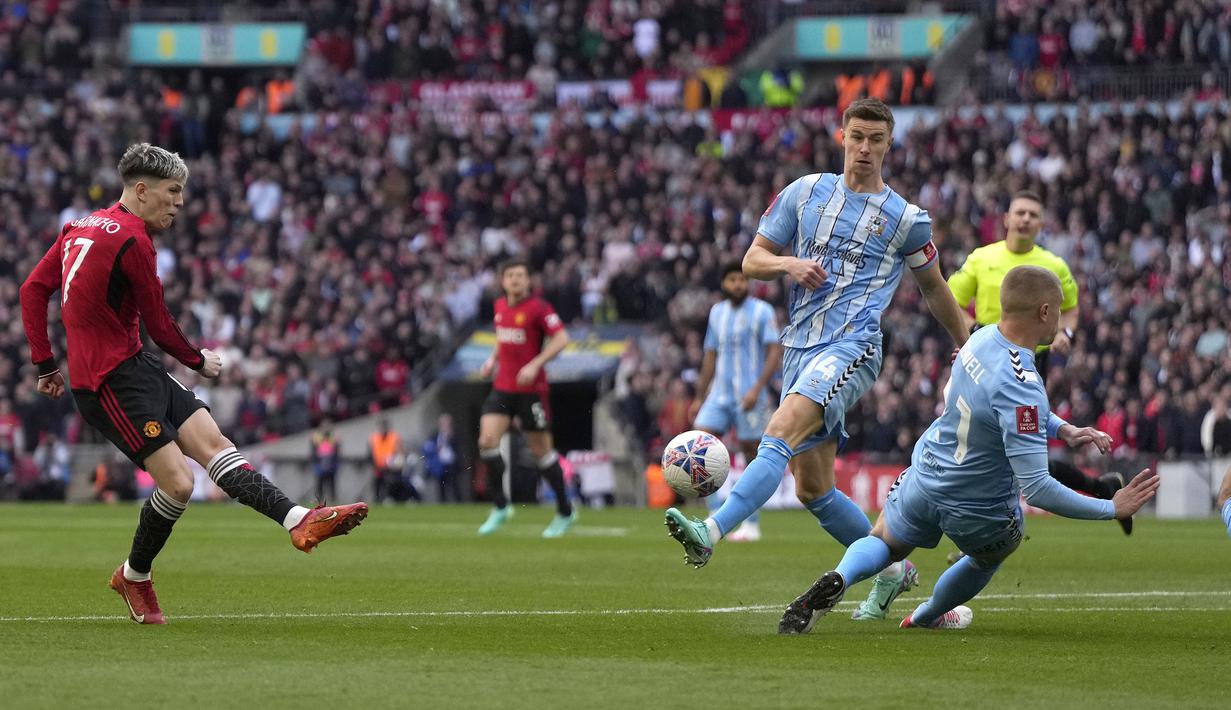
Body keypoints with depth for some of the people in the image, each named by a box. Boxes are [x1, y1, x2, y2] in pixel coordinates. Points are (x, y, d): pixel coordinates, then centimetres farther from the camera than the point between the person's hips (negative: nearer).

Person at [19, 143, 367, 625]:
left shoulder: (81, 227, 12)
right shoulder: (132, 239, -15)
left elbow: (32, 289, 14)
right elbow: (159, 327, -8)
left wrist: (45, 364, 17)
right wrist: (199, 361, 10)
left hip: (135, 368, 10)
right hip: (110, 381, -10)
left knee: (213, 442, -1)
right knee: (177, 482, -12)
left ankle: (299, 522, -11)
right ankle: (134, 576, 10)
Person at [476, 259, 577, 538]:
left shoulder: (538, 308, -11)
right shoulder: (500, 306, 9)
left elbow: (561, 338, -16)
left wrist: (535, 365, -24)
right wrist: (493, 360, 11)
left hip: (531, 388, -6)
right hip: (503, 386, 6)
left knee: (541, 450, 2)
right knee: (487, 440, -11)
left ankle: (565, 512, 17)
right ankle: (500, 507, 2)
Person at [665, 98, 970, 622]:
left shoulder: (906, 219, 7)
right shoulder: (805, 192, 14)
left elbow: (933, 288, 22)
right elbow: (752, 261, 15)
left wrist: (968, 347, 28)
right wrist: (789, 264, -6)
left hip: (852, 346, -5)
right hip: (800, 346, 5)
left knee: (779, 434, -28)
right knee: (812, 488, 6)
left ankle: (711, 533, -44)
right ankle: (892, 569, 24)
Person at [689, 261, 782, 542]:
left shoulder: (762, 312, -4)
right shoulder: (717, 312, 13)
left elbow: (775, 352, -10)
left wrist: (757, 388, -21)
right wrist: (699, 397, 17)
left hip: (749, 397, -5)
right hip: (719, 394, 5)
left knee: (751, 454, -1)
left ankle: (751, 524, 7)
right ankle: (716, 514, -6)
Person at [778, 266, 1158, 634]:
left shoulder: (982, 338, -12)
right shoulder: (1020, 387, -36)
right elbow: (1036, 488, -35)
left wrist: (1063, 429, 0)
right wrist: (1112, 509, -31)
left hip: (924, 479, 5)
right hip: (981, 515, -5)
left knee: (883, 543, 27)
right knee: (987, 557, 31)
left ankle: (838, 579, -5)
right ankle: (927, 617, 51)